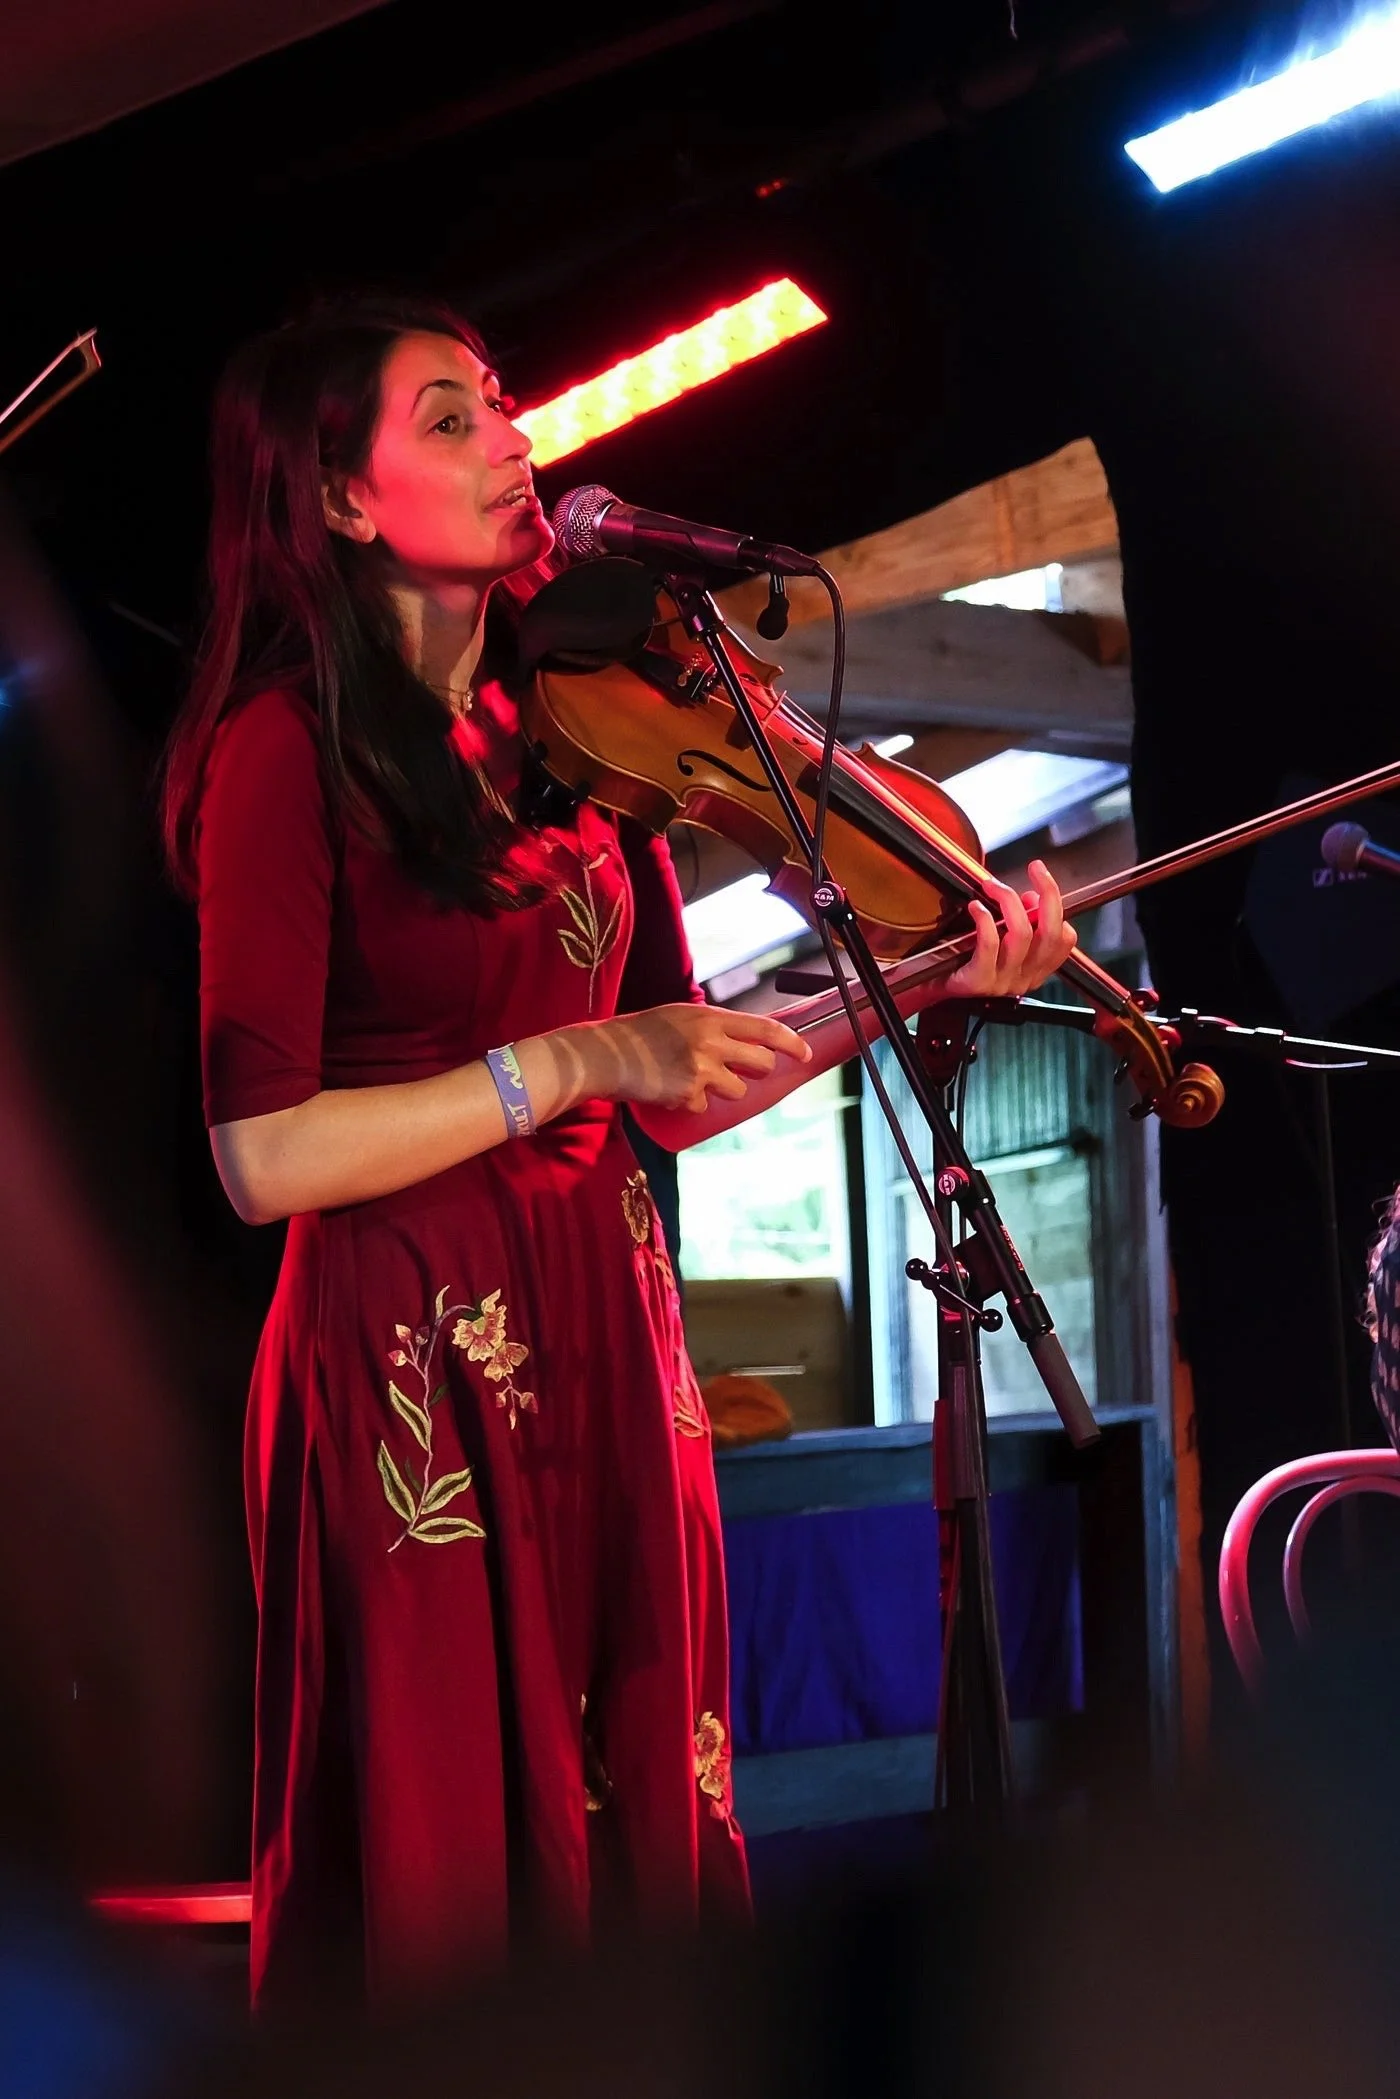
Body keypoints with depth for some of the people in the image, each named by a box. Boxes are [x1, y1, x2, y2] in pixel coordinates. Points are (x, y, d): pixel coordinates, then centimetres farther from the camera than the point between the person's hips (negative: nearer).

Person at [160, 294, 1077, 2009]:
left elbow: (673, 1091, 10)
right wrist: (571, 1062, -18)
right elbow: (264, 1156, -15)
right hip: (414, 1370, -6)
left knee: (636, 1840, 12)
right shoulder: (289, 751, -9)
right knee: (451, 1887, 2)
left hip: (609, 1349, 6)